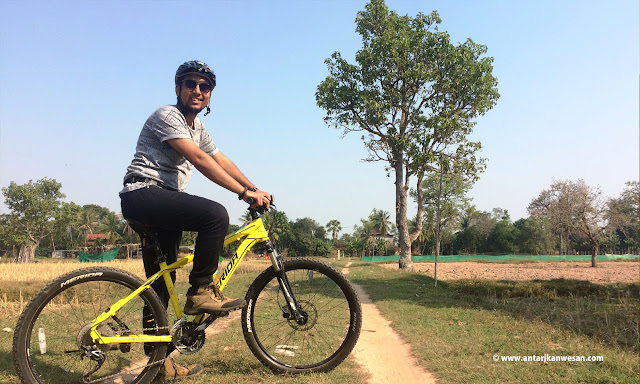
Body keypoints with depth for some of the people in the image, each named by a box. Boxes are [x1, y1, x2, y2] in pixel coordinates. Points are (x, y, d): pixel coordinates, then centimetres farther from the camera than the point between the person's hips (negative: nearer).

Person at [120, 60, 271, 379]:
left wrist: (255, 189, 4)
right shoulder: (167, 116, -10)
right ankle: (200, 292, -15)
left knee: (162, 283, 9)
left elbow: (221, 160, 15)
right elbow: (200, 160, -22)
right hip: (143, 194, -9)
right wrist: (244, 192, -25)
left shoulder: (196, 126, 20)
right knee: (215, 215, -28)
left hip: (162, 204, 9)